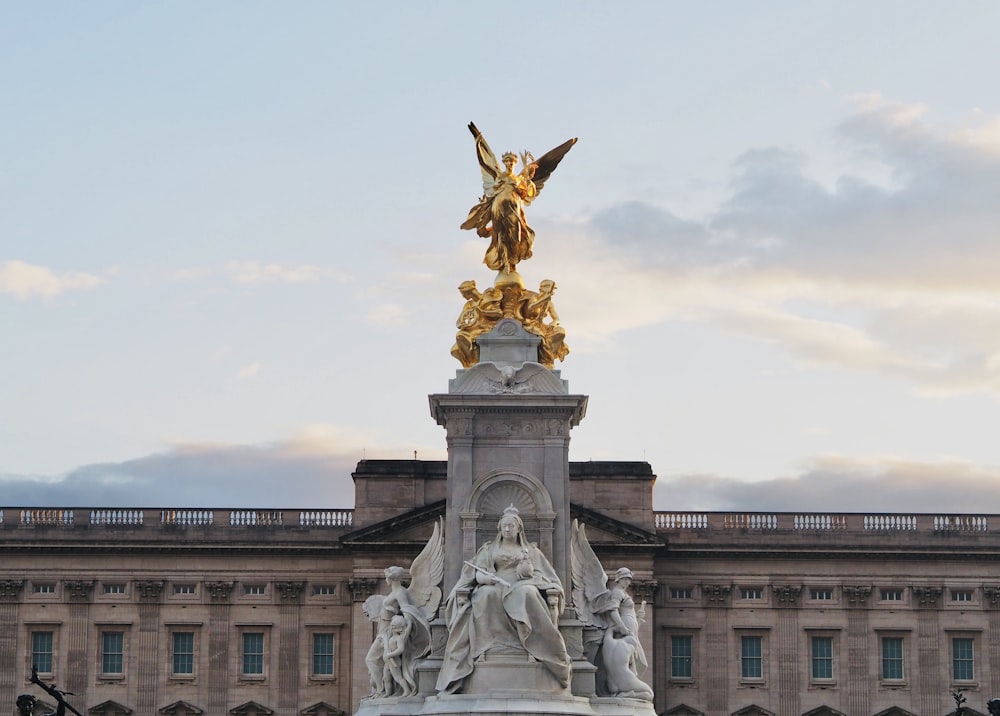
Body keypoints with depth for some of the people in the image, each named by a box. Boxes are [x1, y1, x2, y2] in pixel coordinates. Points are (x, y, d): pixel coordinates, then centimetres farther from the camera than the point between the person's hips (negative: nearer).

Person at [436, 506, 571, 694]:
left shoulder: (531, 551, 24)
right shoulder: (489, 549, 24)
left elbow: (543, 574, 14)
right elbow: (475, 573, 12)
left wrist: (530, 571, -9)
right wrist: (483, 577, -13)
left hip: (523, 588, 0)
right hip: (496, 587, 0)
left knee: (526, 594, -41)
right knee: (486, 595, -39)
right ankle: (491, 644, -43)